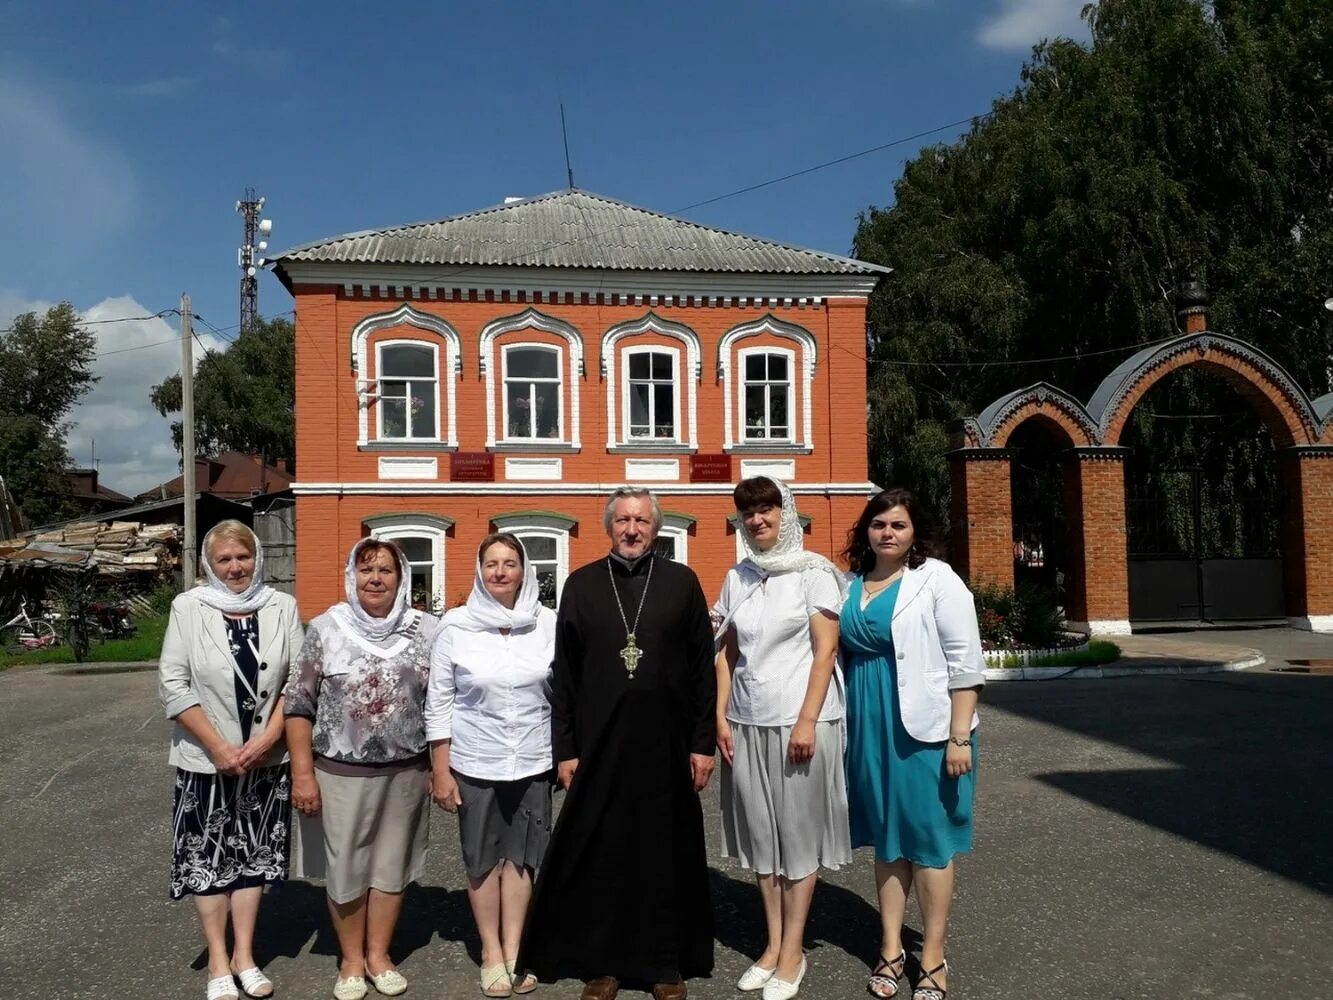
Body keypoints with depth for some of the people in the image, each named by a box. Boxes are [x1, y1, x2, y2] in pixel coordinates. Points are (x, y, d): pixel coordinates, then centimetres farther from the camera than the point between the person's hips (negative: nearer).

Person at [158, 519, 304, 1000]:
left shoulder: (282, 607, -4)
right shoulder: (188, 607, -8)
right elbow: (173, 684, -9)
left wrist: (268, 738, -13)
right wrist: (219, 747, -13)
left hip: (267, 759, 2)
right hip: (206, 759, -1)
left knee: (255, 855, 11)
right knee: (208, 857, 7)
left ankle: (244, 956, 25)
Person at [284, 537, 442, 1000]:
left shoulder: (427, 631, -2)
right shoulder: (326, 629, -5)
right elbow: (298, 706, -3)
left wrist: (440, 766, 3)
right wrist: (302, 773, -6)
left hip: (405, 772, 1)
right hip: (340, 773, -1)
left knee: (392, 864, 12)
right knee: (345, 868, 10)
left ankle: (379, 955, 31)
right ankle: (351, 960, 29)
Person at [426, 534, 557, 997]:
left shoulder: (547, 624, -3)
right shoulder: (456, 626, -6)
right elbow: (439, 702, -2)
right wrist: (440, 770, -4)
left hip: (533, 762, 1)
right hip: (475, 762, -1)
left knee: (521, 856, 11)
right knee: (483, 859, 10)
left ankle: (513, 951, 26)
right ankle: (491, 953, 27)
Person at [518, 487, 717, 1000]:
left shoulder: (682, 582, 2)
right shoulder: (581, 584, 4)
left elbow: (704, 668, 2)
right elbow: (563, 674, 4)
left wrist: (703, 743, -2)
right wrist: (565, 749, 1)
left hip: (666, 745, 0)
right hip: (598, 744, 1)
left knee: (666, 854, 9)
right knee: (598, 853, 8)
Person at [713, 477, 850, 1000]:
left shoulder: (813, 572, -5)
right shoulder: (737, 577, 8)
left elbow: (826, 651, -9)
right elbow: (727, 652, 11)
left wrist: (807, 721, -15)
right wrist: (720, 715, 3)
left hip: (799, 720, -4)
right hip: (747, 722, 5)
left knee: (798, 833, 5)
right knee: (760, 832, 10)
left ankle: (792, 952, 16)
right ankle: (773, 944, 23)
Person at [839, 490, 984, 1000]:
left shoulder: (936, 579, -7)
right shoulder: (850, 586, 7)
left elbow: (965, 663, -10)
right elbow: (840, 656, 11)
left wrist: (960, 737, -14)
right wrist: (840, 728, 9)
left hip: (925, 729, -4)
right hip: (869, 729, 5)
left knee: (928, 838, 5)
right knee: (886, 838, 13)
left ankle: (933, 957, 18)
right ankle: (891, 948, 25)